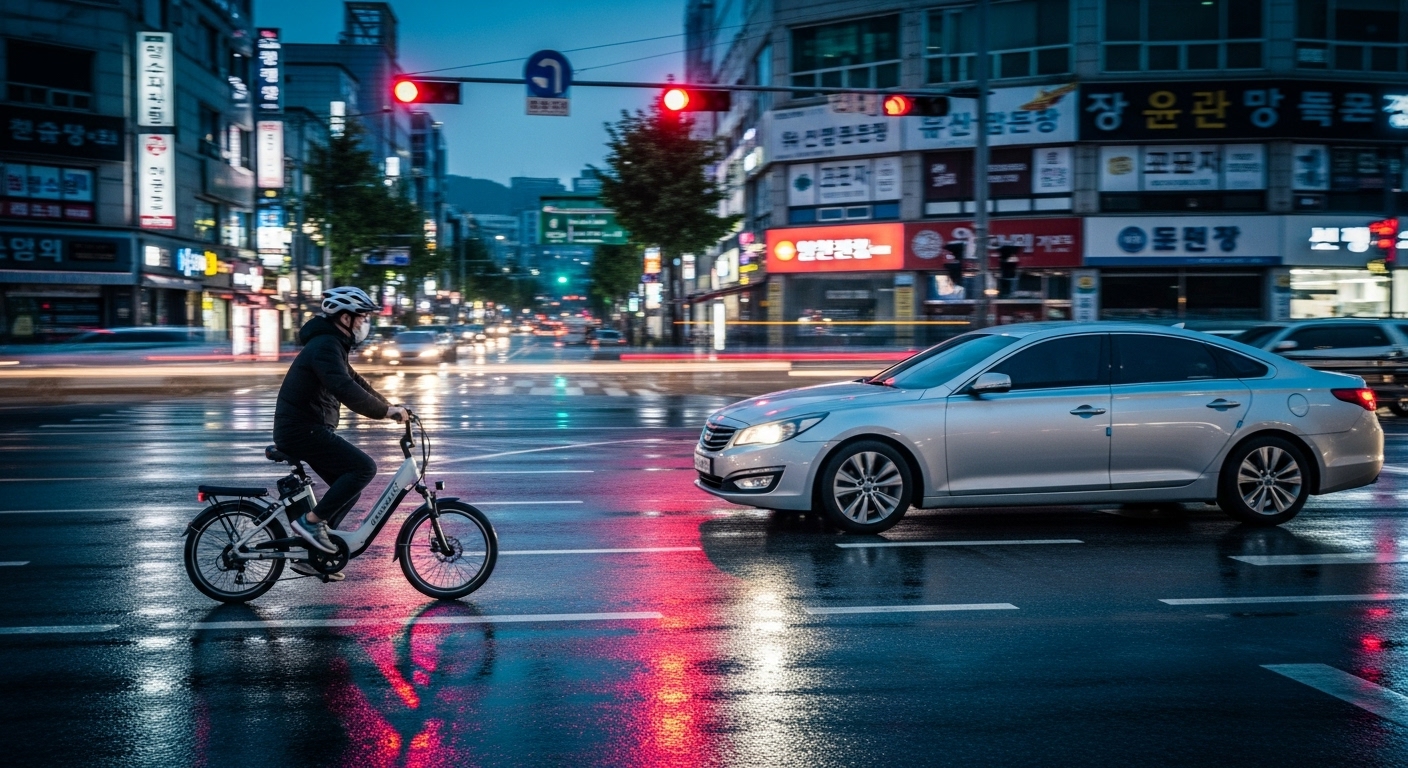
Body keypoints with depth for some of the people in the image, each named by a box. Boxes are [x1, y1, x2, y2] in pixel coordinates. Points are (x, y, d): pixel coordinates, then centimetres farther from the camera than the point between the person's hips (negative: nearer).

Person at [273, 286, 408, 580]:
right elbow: (345, 390, -30)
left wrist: (389, 406, 11)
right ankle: (311, 520, -11)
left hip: (307, 429, 11)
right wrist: (385, 411, -26)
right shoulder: (325, 346, -17)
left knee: (349, 485, 12)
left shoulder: (332, 344, 18)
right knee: (364, 467, -18)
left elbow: (354, 381, 22)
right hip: (302, 430, -11)